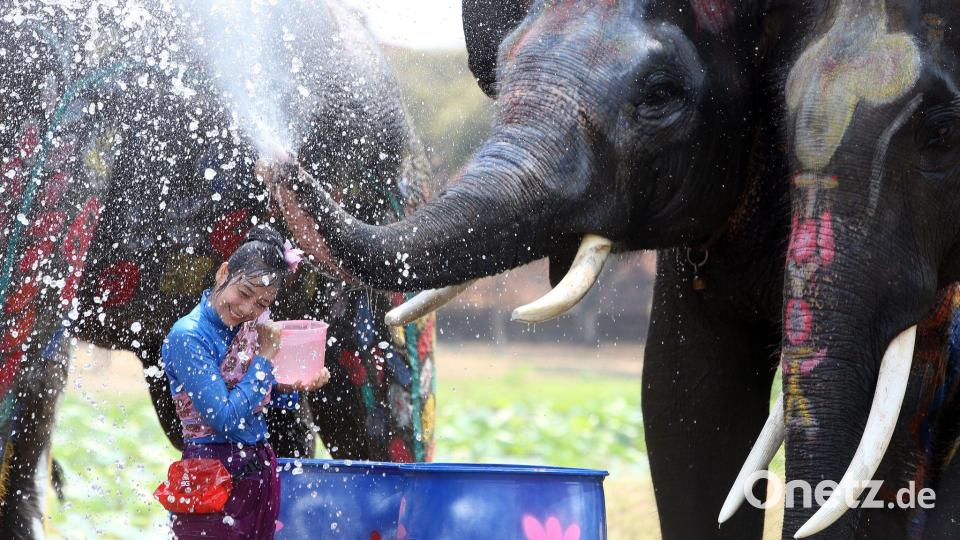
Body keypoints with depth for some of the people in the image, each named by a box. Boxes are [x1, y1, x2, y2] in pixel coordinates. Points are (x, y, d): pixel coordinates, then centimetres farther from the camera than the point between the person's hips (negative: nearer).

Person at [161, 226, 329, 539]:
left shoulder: (252, 327, 4)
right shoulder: (187, 336, -16)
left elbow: (273, 397, 17)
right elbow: (225, 419, -20)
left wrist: (299, 384, -5)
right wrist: (264, 358, -13)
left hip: (262, 473, 7)